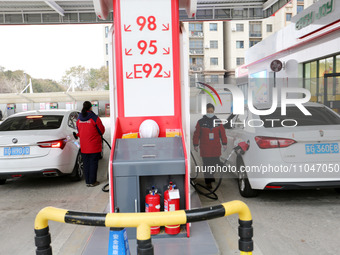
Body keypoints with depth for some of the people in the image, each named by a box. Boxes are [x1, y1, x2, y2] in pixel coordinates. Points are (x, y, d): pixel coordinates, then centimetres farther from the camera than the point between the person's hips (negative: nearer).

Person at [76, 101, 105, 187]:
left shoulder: (79, 119, 3)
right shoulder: (94, 118, -13)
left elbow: (79, 132, 13)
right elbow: (101, 130, -5)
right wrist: (98, 135, 16)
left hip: (83, 146, 5)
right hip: (94, 145, -5)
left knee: (86, 163, 12)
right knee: (93, 163, 3)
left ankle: (87, 181, 18)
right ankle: (92, 182, 8)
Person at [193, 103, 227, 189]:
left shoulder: (218, 121, 5)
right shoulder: (201, 122, 0)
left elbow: (222, 133, 10)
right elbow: (196, 134, 2)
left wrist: (224, 143, 9)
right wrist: (196, 145, 1)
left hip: (216, 148, 2)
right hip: (205, 148, -2)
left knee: (215, 164, 7)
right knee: (206, 165, 2)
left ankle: (211, 177, 29)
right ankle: (208, 182, 10)